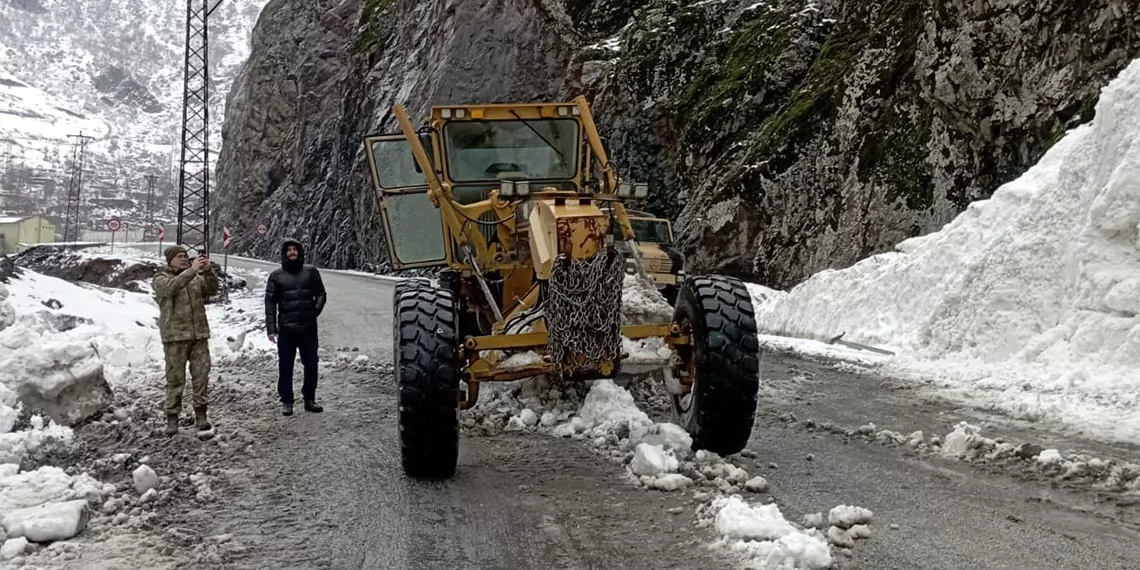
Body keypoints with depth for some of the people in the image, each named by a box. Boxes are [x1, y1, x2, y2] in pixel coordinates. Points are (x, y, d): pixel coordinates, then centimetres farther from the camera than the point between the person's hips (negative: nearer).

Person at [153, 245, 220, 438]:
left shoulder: (196, 278, 14)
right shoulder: (161, 278, 1)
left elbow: (212, 289, 0)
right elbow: (171, 287, -21)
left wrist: (208, 271, -16)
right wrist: (192, 270, -28)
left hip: (199, 334, 4)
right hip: (175, 335, -4)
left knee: (201, 374, 1)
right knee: (175, 378, 0)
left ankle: (201, 417, 7)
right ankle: (172, 418, 9)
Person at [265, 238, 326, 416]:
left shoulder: (311, 272, 6)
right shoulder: (277, 275, 3)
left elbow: (320, 293, 10)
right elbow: (270, 302, 1)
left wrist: (317, 308, -9)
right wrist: (271, 328, -6)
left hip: (308, 327, 1)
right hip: (286, 328, -1)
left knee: (311, 364, 6)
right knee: (285, 366, 4)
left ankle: (309, 399, 19)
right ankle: (286, 401, 14)